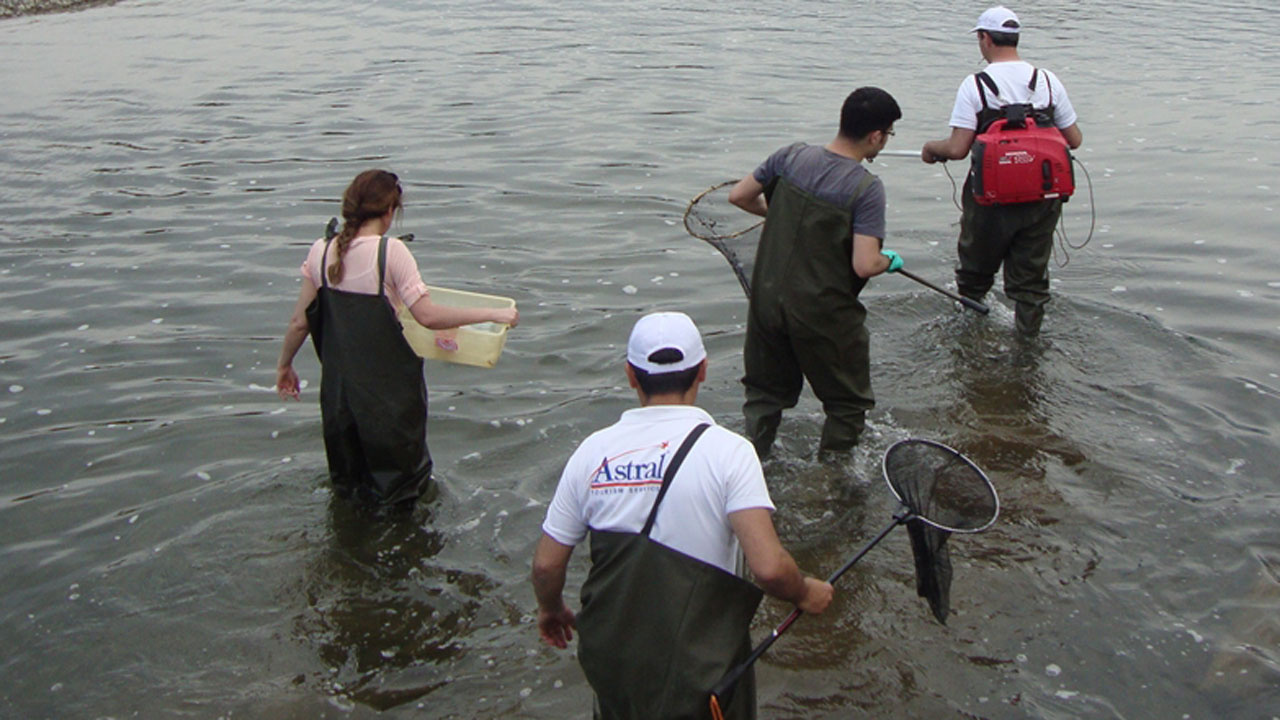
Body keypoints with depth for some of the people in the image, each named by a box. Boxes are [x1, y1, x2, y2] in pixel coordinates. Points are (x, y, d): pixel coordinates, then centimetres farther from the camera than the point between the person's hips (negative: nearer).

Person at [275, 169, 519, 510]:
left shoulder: (321, 251, -2)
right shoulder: (390, 251, -16)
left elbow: (300, 322, 3)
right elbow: (428, 316, -22)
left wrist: (284, 365, 21)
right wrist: (493, 314, -15)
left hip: (338, 385, 5)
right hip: (388, 389, -5)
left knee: (346, 486, 25)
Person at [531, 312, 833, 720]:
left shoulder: (592, 451, -4)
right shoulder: (727, 450, -15)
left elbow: (546, 564, 1)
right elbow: (769, 568, -23)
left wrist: (551, 609, 22)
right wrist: (806, 594, -1)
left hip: (610, 665, 4)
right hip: (700, 676, -3)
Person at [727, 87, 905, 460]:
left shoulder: (791, 156, -3)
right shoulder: (867, 188, -19)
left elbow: (738, 196, 8)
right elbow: (865, 266, -23)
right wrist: (889, 261, -1)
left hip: (767, 300, 5)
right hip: (824, 314, -5)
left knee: (765, 394, 23)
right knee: (848, 404, 17)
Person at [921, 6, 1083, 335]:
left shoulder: (975, 85, -10)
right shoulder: (1048, 80, 1)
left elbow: (957, 149, -15)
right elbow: (1074, 140, 6)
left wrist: (931, 148, 6)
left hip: (992, 199, -2)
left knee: (974, 275, 19)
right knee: (1031, 278, 14)